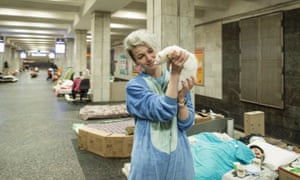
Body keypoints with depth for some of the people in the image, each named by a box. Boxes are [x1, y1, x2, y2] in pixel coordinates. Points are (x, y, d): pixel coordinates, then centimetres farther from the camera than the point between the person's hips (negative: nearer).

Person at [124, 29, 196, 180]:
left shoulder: (179, 80, 1)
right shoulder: (134, 86, -9)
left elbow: (186, 122, -2)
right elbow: (165, 111, -23)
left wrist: (181, 97, -18)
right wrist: (175, 73, -23)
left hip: (179, 155, 3)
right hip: (150, 158, -3)